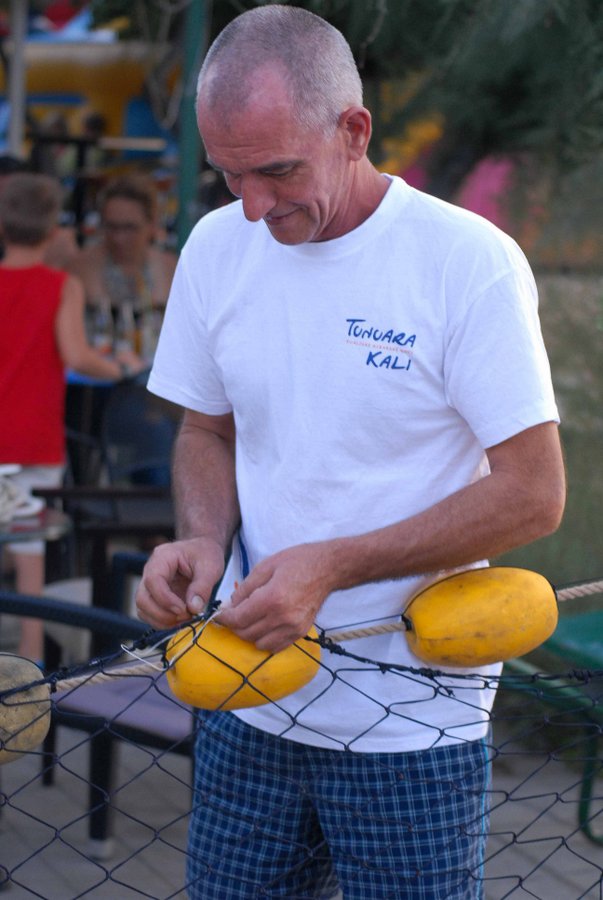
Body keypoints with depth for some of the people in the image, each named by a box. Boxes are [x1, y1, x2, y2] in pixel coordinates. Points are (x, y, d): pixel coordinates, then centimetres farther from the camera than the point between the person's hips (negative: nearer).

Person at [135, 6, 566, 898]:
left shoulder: (470, 262, -14)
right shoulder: (216, 247, 2)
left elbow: (532, 494, -14)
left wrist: (332, 567, -21)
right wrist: (204, 540, -7)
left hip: (412, 721, -4)